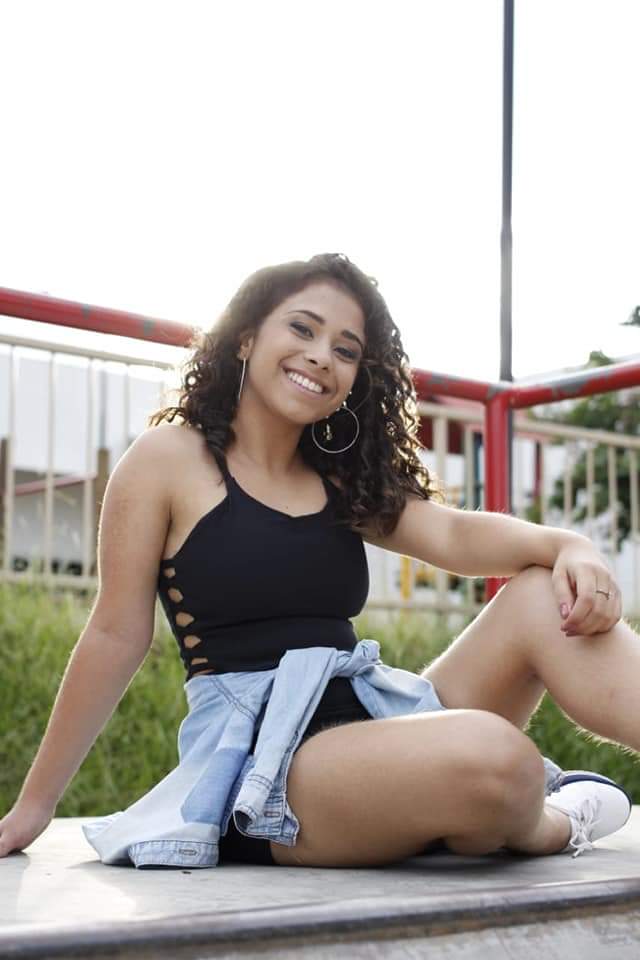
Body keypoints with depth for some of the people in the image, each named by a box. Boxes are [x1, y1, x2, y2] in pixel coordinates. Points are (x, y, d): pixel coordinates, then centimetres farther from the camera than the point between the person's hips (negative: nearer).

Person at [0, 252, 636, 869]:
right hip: (263, 761, -6)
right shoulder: (168, 458, 1)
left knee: (546, 595, -11)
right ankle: (549, 824, 1)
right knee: (488, 756, -32)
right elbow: (115, 637, 0)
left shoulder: (344, 484, 17)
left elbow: (454, 535, 2)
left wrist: (570, 547, -19)